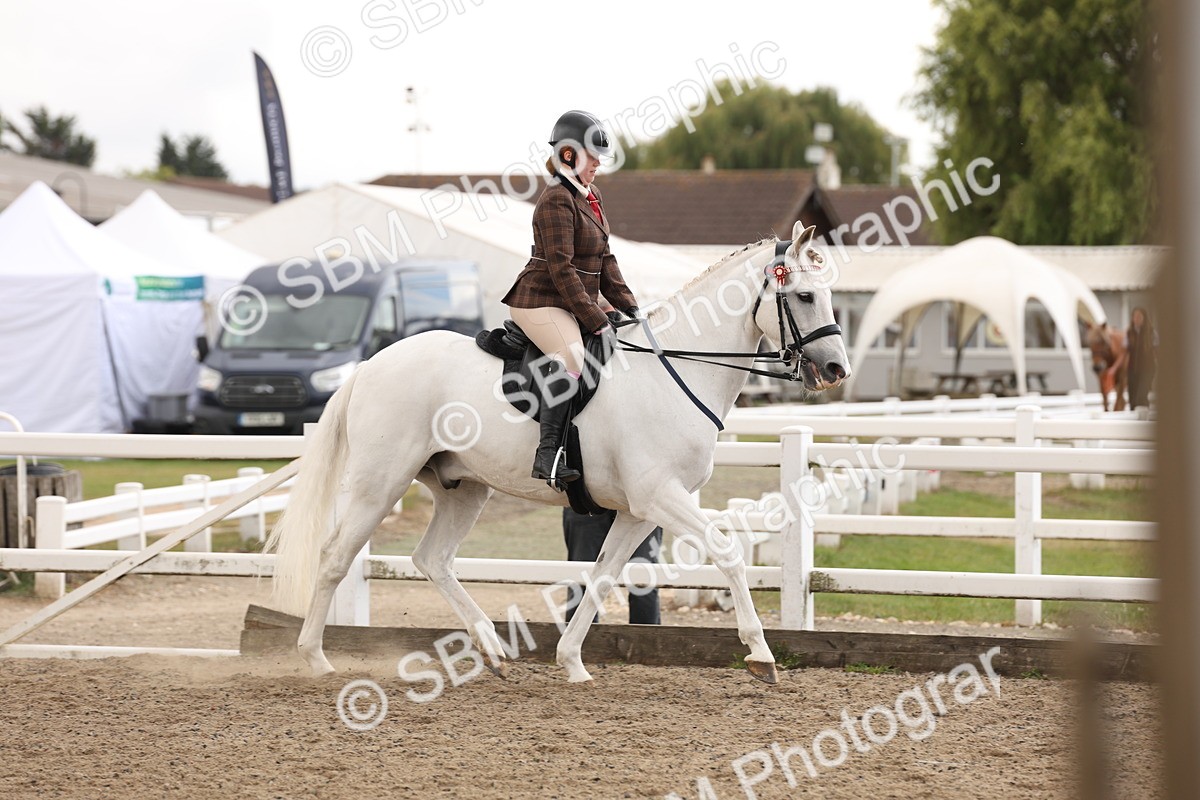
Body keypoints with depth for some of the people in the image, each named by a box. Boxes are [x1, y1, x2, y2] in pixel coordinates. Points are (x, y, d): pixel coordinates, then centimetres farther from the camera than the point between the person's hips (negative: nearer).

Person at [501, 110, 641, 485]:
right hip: (541, 302, -11)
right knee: (571, 358, -34)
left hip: (576, 303, 11)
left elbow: (605, 260, 19)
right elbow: (561, 270, -21)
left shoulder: (592, 197, 16)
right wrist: (597, 322, -22)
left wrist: (628, 307, 8)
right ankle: (547, 454, -38)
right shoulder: (557, 200, -15)